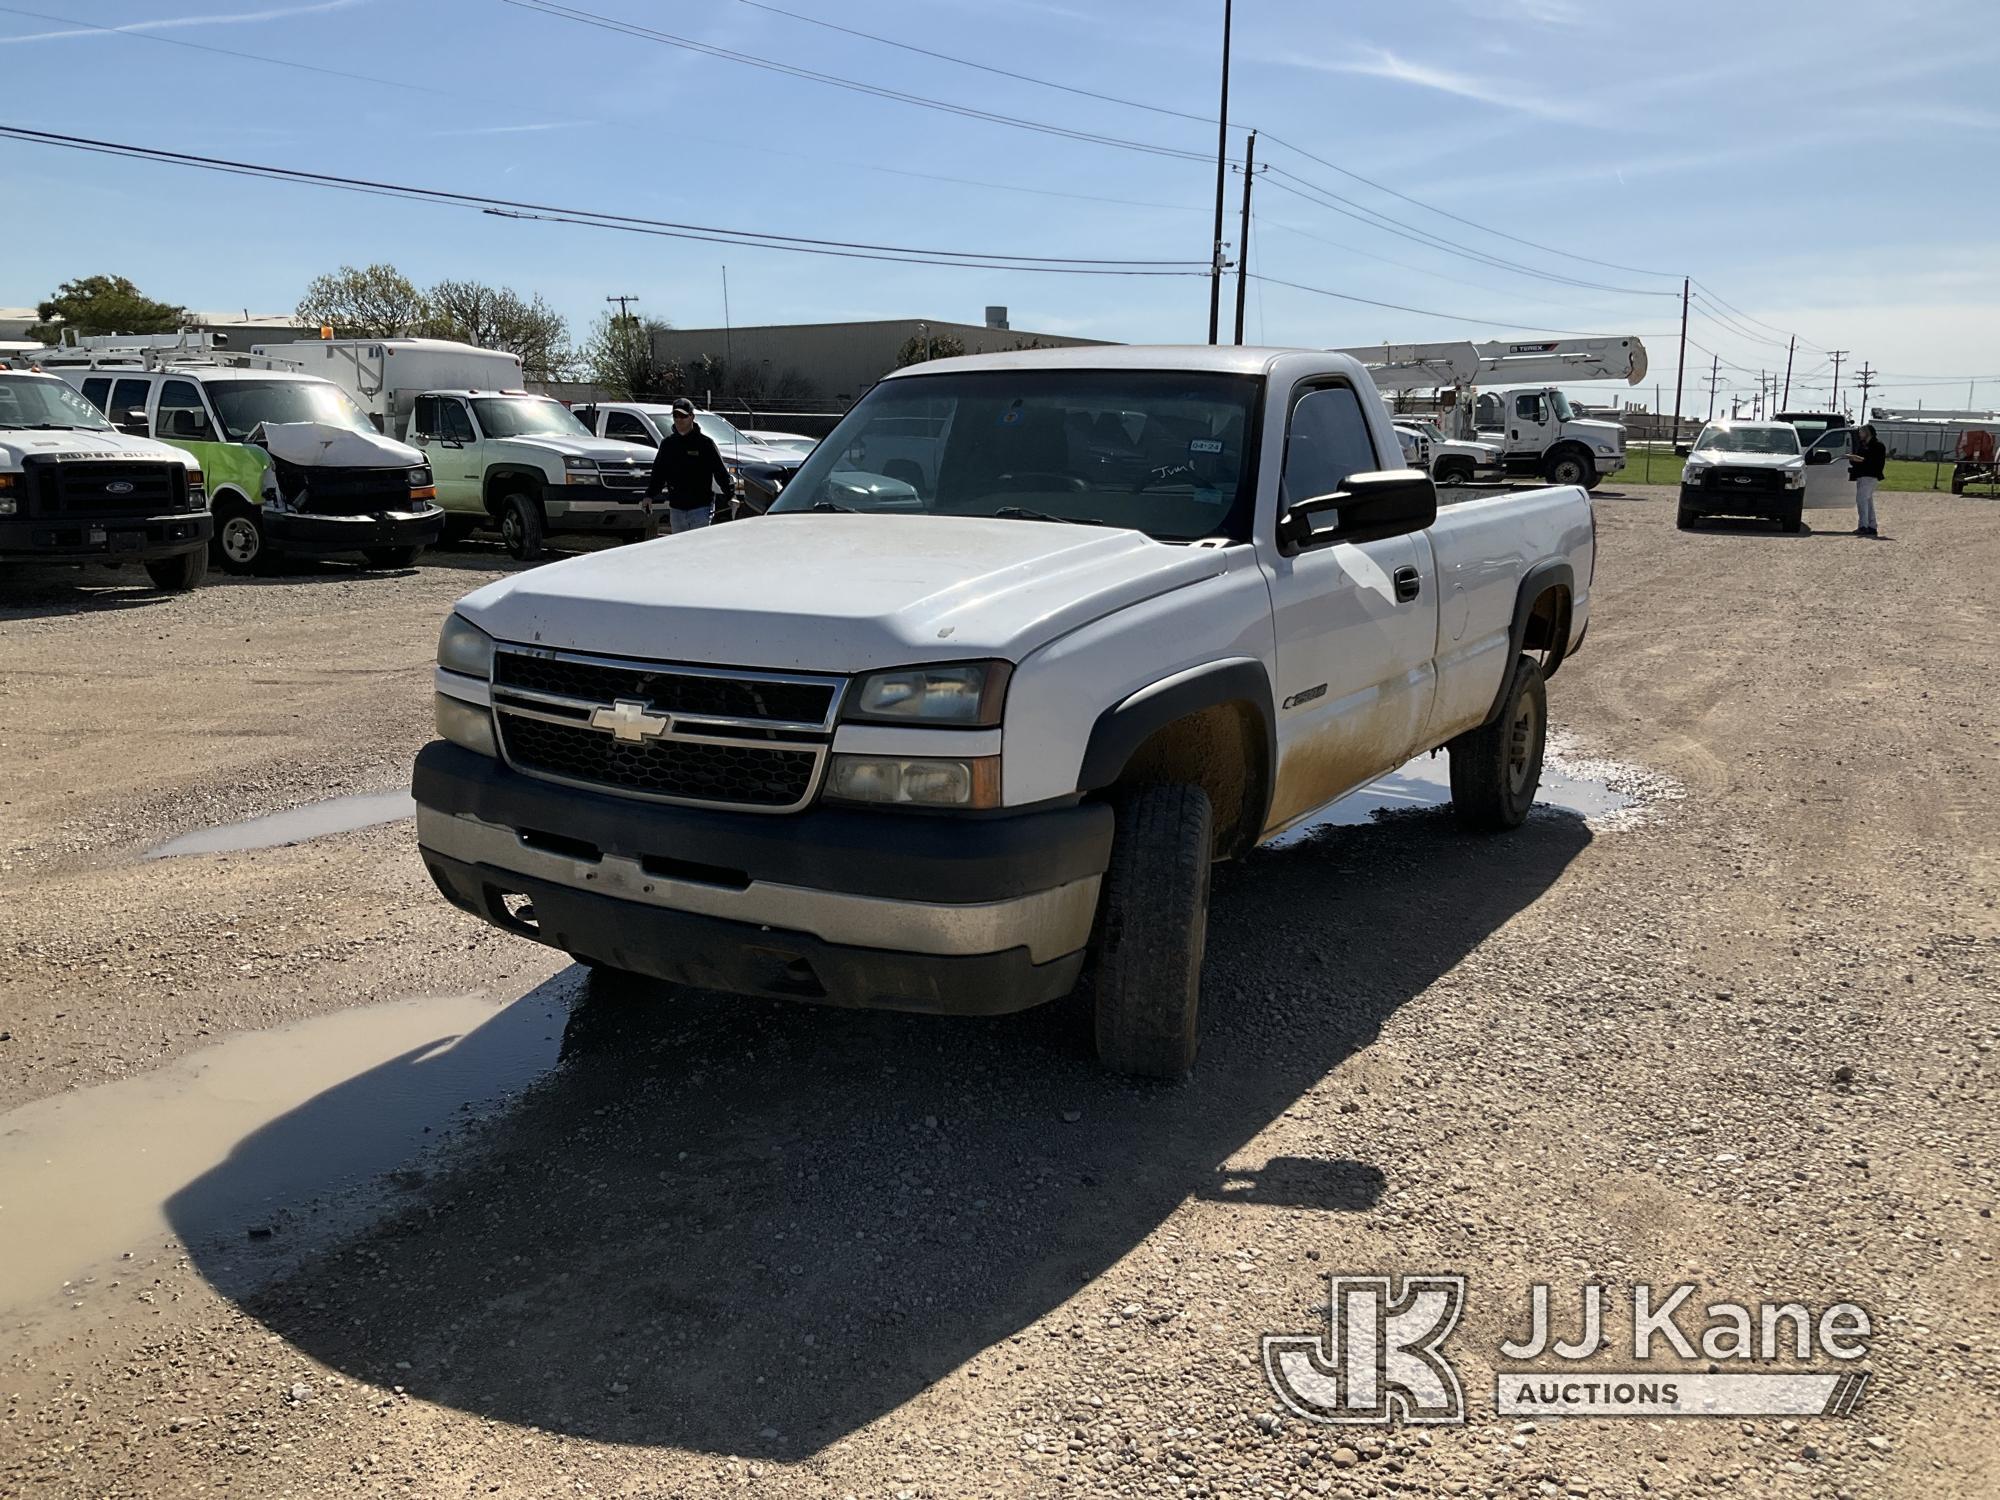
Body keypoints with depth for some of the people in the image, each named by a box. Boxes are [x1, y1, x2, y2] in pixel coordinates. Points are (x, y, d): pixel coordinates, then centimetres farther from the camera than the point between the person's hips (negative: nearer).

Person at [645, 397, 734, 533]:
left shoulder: (705, 443, -4)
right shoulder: (667, 443, 10)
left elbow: (721, 471, -4)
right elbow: (658, 472, 16)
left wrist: (731, 496, -14)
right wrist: (649, 495, 5)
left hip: (701, 508, -5)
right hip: (676, 509, 5)